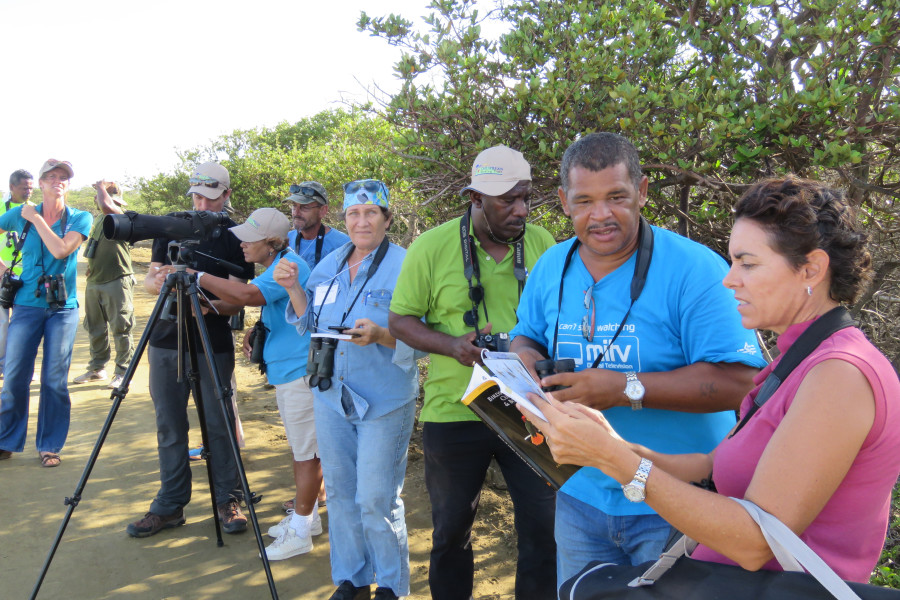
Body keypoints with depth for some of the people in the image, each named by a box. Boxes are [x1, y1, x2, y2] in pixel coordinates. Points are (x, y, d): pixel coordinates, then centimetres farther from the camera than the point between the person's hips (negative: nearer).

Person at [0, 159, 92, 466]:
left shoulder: (80, 218, 0)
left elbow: (61, 249, -15)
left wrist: (36, 219, -10)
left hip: (63, 308, -1)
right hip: (27, 305, 1)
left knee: (55, 380, 1)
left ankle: (50, 445, 15)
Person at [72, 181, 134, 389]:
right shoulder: (98, 218, 17)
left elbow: (106, 206, -33)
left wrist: (102, 187, -15)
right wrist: (90, 270, 17)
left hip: (116, 282, -9)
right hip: (94, 282, 9)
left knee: (121, 329, -4)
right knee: (96, 329, 15)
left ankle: (123, 372, 2)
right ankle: (97, 368, 26)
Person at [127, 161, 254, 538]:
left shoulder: (236, 238, -3)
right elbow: (149, 280, 10)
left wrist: (209, 305, -27)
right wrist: (160, 280, -14)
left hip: (213, 347, -3)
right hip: (165, 341, 4)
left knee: (219, 425, 2)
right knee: (169, 427, 9)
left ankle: (228, 501, 17)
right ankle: (169, 506, 21)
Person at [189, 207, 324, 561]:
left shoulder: (289, 266, -20)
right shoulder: (277, 265, 13)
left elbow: (246, 295, -34)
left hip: (301, 372, -11)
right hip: (284, 371, 11)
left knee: (306, 451, -1)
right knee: (300, 449, 18)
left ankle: (300, 532, 8)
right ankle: (306, 516, 31)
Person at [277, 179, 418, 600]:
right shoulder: (329, 265, 8)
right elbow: (310, 324, 15)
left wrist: (381, 335, -32)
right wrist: (292, 288, -1)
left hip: (384, 402, -6)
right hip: (331, 394, 6)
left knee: (376, 500, -1)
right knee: (339, 492, 16)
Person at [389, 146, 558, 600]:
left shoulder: (542, 243, 0)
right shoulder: (432, 246, -8)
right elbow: (400, 320, -3)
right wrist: (452, 345, -19)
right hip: (454, 411, -1)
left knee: (543, 525, 8)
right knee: (451, 528, 18)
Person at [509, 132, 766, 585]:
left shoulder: (695, 269, -19)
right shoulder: (550, 267, 0)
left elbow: (739, 381, -23)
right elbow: (526, 335, 14)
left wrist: (627, 389, -30)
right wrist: (525, 358, -10)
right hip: (581, 494, 6)